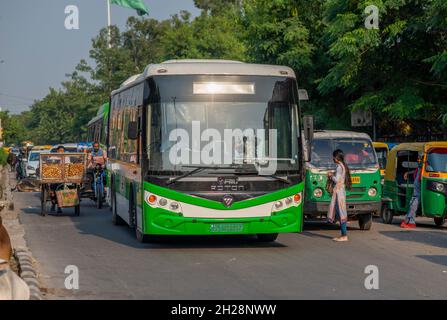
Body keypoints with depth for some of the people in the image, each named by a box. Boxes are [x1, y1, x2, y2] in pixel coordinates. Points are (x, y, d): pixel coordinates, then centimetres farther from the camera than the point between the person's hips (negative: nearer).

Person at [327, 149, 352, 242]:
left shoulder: (339, 166, -13)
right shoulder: (343, 166, 16)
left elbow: (337, 180, -17)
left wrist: (331, 176, -1)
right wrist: (332, 176, 15)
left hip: (339, 191, -10)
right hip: (341, 191, 10)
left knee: (341, 213, -9)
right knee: (339, 214, 10)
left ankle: (344, 236, -9)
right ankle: (343, 235, 11)